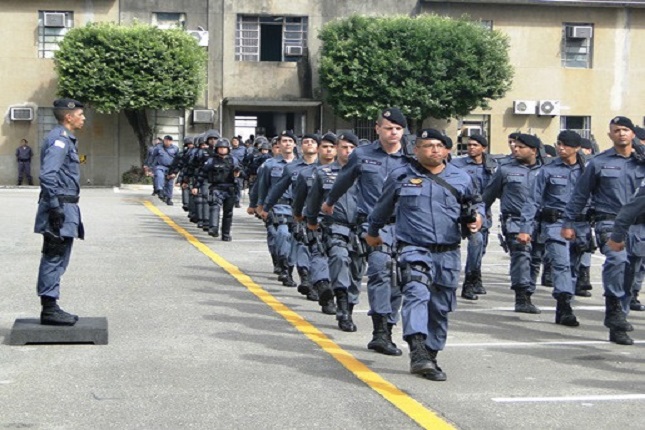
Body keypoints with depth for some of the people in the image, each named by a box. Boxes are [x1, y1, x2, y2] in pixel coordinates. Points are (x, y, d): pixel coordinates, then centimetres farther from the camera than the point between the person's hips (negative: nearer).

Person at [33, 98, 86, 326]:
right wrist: (54, 207, -25)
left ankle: (51, 307, 19)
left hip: (65, 207, 10)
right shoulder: (59, 139, -14)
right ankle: (49, 309, -3)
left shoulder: (65, 139, 18)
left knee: (55, 261, 13)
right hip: (60, 207, -10)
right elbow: (47, 175, -23)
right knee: (54, 260, -7)